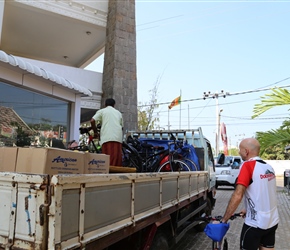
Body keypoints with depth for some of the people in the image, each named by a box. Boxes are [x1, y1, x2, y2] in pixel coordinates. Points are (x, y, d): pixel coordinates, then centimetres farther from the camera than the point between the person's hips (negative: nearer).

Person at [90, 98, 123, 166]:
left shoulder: (101, 111, 14)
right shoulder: (118, 113, 26)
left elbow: (92, 121, 0)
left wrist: (95, 131, 12)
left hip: (107, 138, -3)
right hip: (118, 138, 3)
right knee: (117, 160, 2)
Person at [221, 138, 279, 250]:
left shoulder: (248, 165, -18)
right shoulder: (268, 167, 5)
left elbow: (237, 196, -24)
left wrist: (224, 219, -17)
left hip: (255, 223, -7)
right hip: (272, 221, 7)